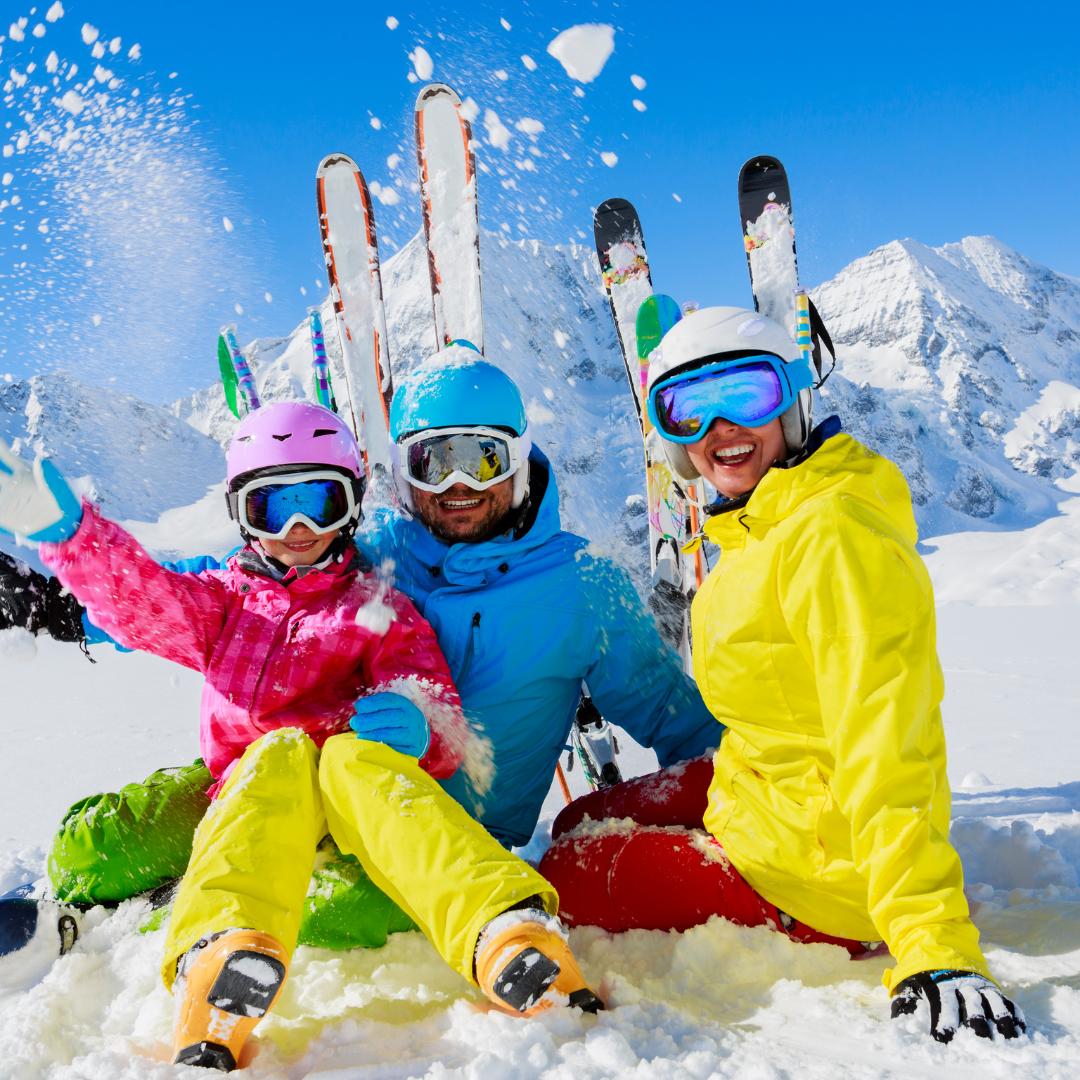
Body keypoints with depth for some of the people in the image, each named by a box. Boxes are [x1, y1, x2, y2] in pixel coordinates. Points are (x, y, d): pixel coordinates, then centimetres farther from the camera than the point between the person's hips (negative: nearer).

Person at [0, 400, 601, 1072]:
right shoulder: (222, 601, 25)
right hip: (248, 801, 1)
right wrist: (60, 525, -15)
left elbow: (445, 732, 7)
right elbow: (135, 596, 4)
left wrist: (413, 725, -17)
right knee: (284, 748, -31)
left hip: (364, 820, 0)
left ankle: (514, 935, -55)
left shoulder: (382, 611, 20)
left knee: (351, 753, -32)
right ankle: (220, 980, -57)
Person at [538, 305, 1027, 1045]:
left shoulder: (834, 534, -26)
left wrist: (934, 948, -36)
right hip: (758, 790, 10)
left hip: (813, 860, -10)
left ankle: (833, 936, 2)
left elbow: (885, 749, -32)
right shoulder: (760, 527, 4)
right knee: (581, 822, 22)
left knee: (569, 875, -1)